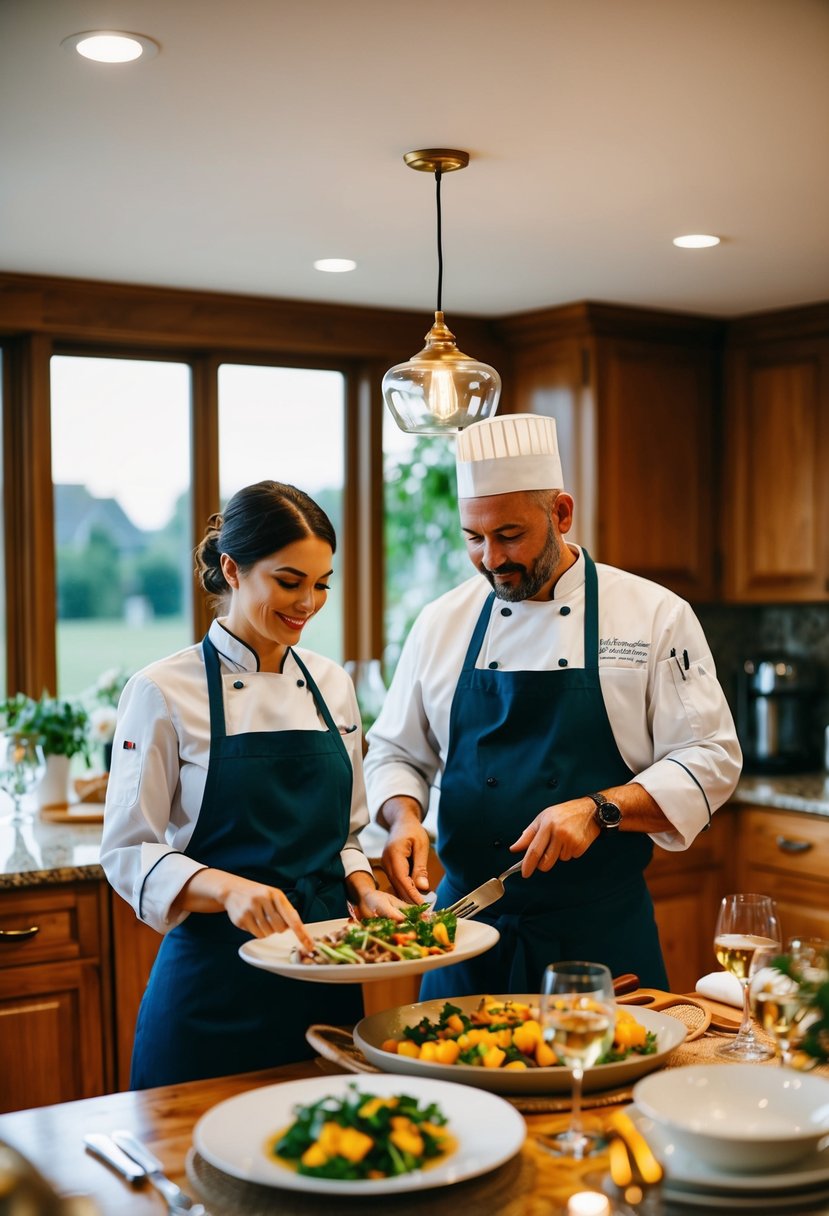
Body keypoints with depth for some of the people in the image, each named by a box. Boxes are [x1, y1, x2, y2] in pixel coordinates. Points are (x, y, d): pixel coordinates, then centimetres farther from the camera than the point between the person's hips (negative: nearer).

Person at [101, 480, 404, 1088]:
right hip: (216, 985, -4)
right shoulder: (164, 692, -8)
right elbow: (128, 854, -9)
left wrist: (365, 892, -4)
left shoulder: (332, 684, 7)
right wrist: (227, 888, -25)